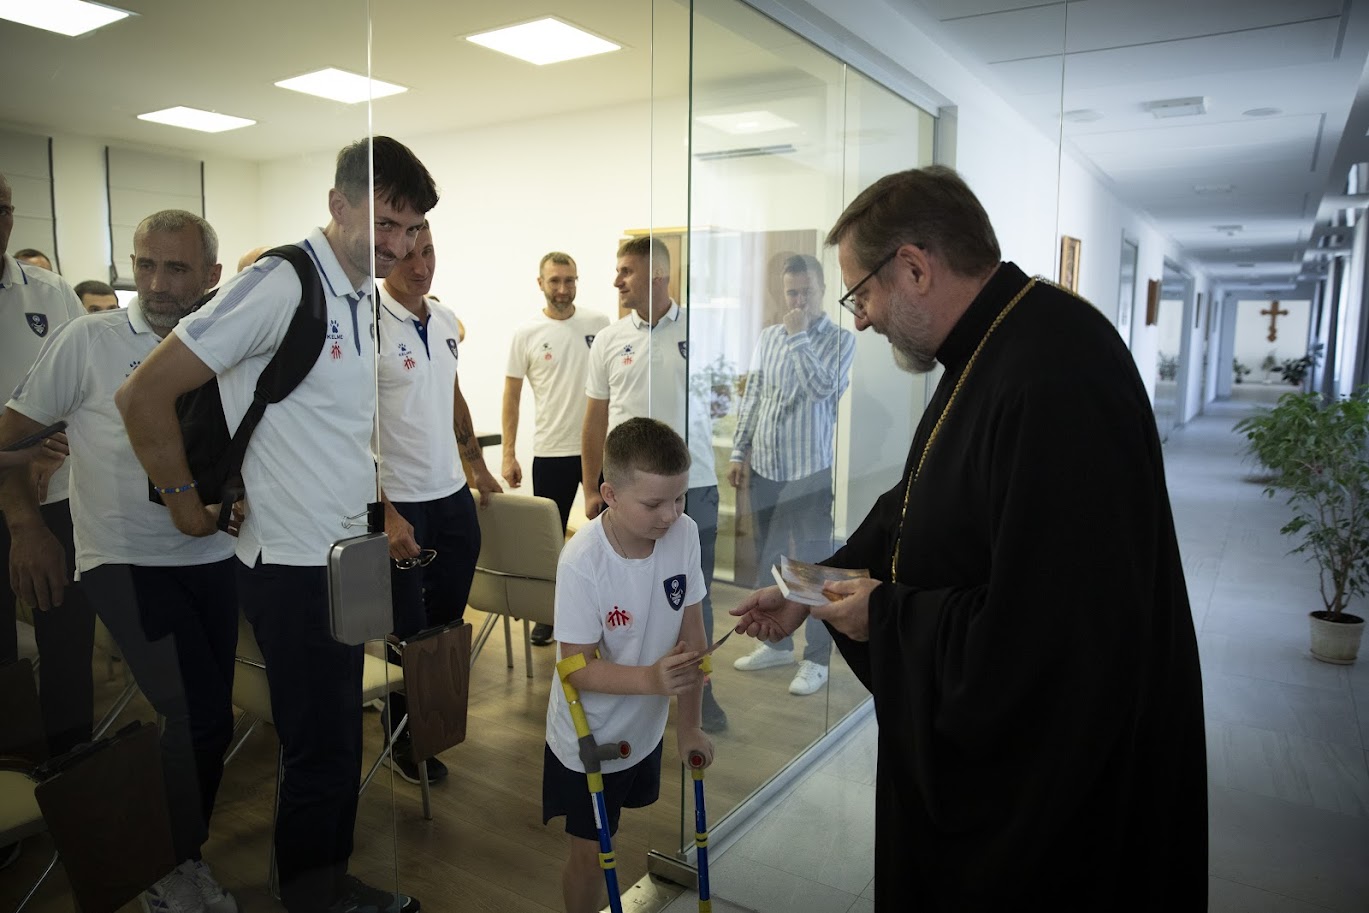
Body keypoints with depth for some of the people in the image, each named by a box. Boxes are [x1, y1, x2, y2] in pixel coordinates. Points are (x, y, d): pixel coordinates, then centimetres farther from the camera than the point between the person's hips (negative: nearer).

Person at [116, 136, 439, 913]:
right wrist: (186, 501, -9)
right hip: (293, 563, -8)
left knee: (337, 740, 20)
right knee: (322, 748, 4)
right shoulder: (281, 283, -18)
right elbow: (145, 395, -17)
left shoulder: (367, 300, 8)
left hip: (345, 557, 8)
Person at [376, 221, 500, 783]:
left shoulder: (445, 320, 6)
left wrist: (476, 465, 20)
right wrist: (384, 514, -20)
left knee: (449, 615, 18)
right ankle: (401, 737, 28)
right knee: (407, 630, 6)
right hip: (400, 502, -7)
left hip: (452, 492, 7)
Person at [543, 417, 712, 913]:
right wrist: (651, 679, -39)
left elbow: (691, 634, -8)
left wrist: (687, 724, -3)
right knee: (589, 851, 14)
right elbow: (578, 668, -24)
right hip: (588, 738, -4)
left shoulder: (685, 534, -16)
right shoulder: (582, 561, -30)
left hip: (645, 727, 5)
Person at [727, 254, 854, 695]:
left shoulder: (841, 339, -4)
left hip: (810, 471, -5)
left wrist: (798, 336, -14)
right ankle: (777, 643, 30)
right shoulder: (768, 336, 9)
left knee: (812, 566, 1)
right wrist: (739, 452, 7)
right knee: (768, 561, 14)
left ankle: (816, 659, 14)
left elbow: (822, 388, -20)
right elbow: (751, 397, 11)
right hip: (764, 467, 5)